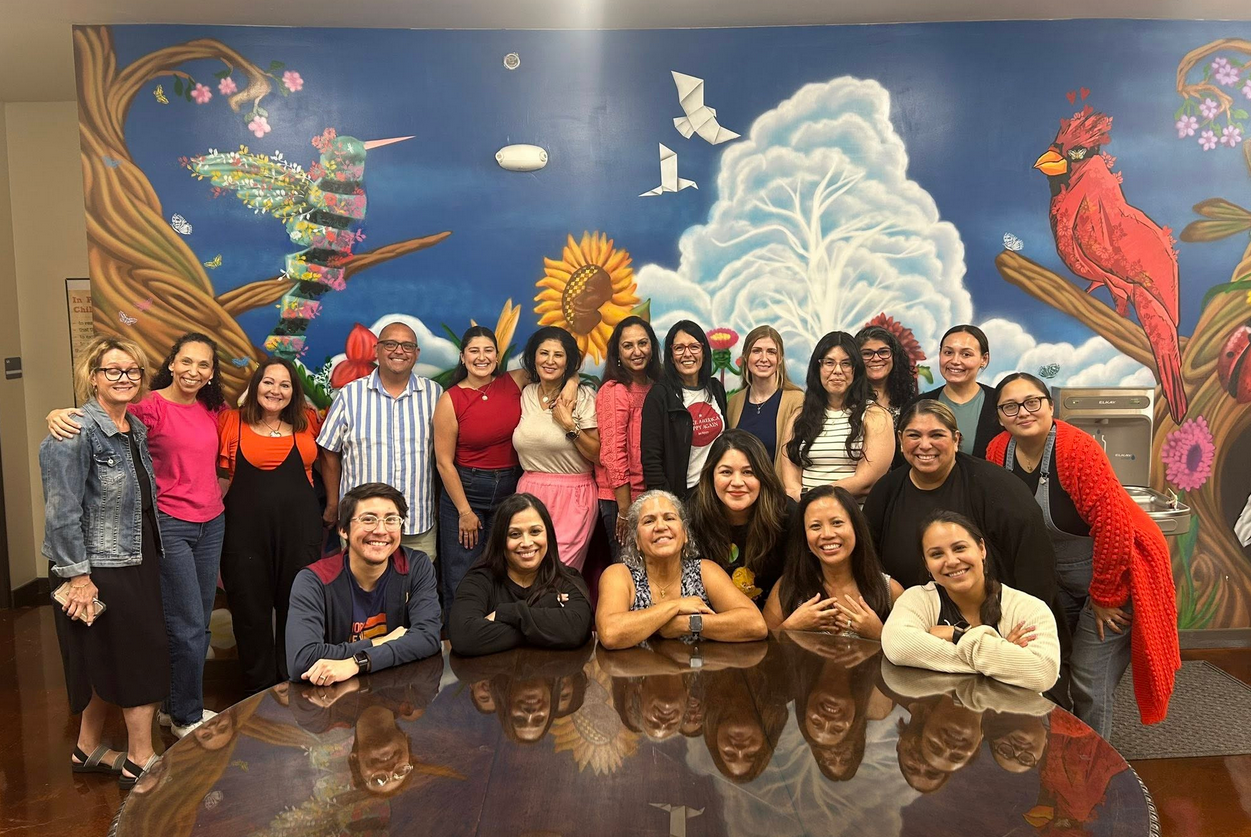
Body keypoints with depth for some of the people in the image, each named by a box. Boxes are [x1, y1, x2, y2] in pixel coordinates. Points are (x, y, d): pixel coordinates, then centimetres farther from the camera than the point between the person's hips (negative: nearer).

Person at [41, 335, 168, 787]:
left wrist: (150, 557, 16)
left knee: (110, 664, 18)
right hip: (100, 570, -8)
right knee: (143, 661, 0)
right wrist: (76, 575, -19)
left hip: (137, 562, 8)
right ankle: (140, 762, 15)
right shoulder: (78, 432, -17)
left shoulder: (136, 428, 8)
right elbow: (62, 511, -19)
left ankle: (88, 749, 35)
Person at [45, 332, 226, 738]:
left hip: (211, 523, 7)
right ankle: (186, 717, 17)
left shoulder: (210, 410, 7)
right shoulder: (151, 407, -12)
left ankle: (178, 704, 31)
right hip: (170, 525, -7)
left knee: (198, 624, 15)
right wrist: (58, 415, -36)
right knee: (188, 626, -1)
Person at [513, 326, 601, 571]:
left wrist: (570, 426, -15)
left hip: (572, 498, -4)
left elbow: (598, 455, -7)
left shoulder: (584, 397, -4)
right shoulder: (526, 394, 8)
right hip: (530, 494, 4)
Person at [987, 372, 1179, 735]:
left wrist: (1104, 597, -18)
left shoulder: (1077, 450, -27)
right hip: (1055, 578, 6)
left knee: (1090, 683, -2)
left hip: (1115, 570, -6)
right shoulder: (998, 451, -8)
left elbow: (1114, 527, -27)